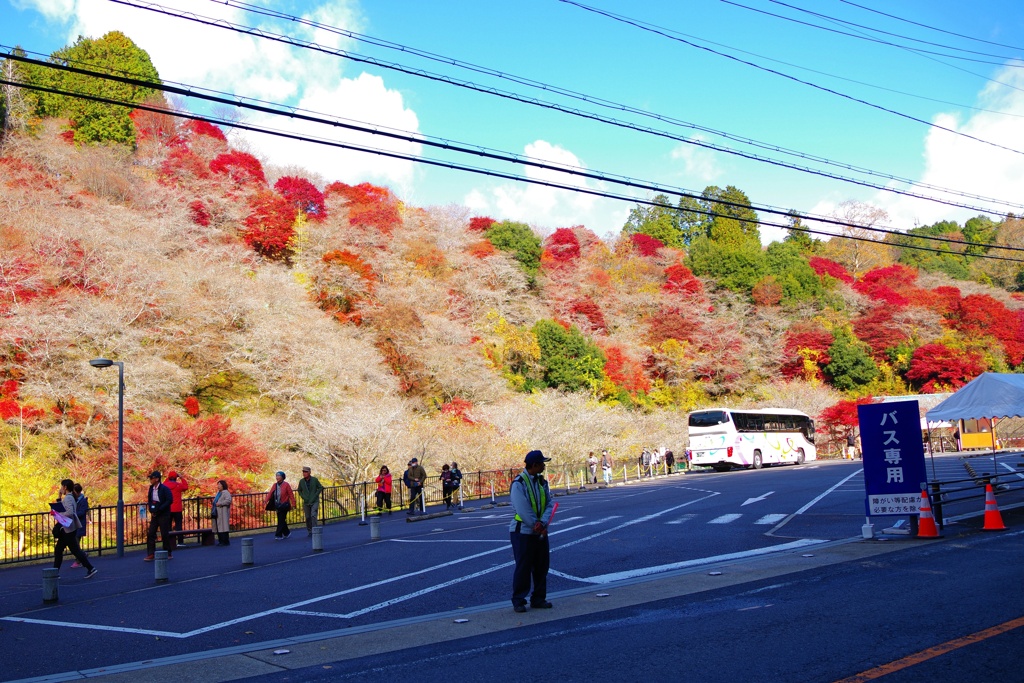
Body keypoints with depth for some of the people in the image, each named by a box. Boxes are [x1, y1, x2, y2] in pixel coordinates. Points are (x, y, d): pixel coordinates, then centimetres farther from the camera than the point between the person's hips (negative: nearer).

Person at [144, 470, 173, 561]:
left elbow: (169, 500, -18)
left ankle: (167, 554, 12)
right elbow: (149, 500, 17)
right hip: (154, 515, 6)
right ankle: (151, 554, 3)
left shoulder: (164, 489, -12)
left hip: (163, 515, -6)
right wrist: (151, 510, 0)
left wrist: (159, 510, -19)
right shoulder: (151, 488, 8)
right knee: (150, 534, 0)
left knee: (165, 534, -1)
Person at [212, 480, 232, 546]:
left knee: (223, 527, -9)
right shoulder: (218, 492, 19)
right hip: (217, 513, 9)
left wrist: (220, 504, -19)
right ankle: (221, 541, 14)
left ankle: (225, 541, -5)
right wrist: (214, 502, 13)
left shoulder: (226, 492, -9)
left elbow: (228, 500, -22)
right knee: (218, 527, 8)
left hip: (223, 513, -9)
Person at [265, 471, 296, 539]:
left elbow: (291, 494, -8)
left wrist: (293, 504, -11)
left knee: (281, 520, -8)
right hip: (277, 505, 6)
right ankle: (286, 533, 27)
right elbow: (270, 493, 3)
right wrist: (266, 500, -12)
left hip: (284, 505, -6)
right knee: (281, 520, 12)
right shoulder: (274, 485, 10)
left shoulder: (286, 485, -7)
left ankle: (279, 535, -6)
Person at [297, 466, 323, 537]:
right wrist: (303, 497, -1)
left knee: (313, 516, -15)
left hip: (314, 501, -3)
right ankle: (309, 531, 19)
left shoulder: (314, 480, -7)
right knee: (308, 517, 6)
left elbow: (320, 488, 1)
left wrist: (315, 495, -8)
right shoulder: (301, 481, 0)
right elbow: (299, 490, 13)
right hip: (306, 502, 3)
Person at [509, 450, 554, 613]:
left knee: (542, 566, 11)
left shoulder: (542, 481, 6)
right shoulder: (519, 483, -16)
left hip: (541, 531, 7)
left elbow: (550, 503, -2)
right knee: (523, 567, -1)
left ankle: (539, 599, 23)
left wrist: (543, 523, -19)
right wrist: (537, 527, -17)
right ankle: (518, 601, 10)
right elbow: (523, 510, -20)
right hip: (523, 532, -7)